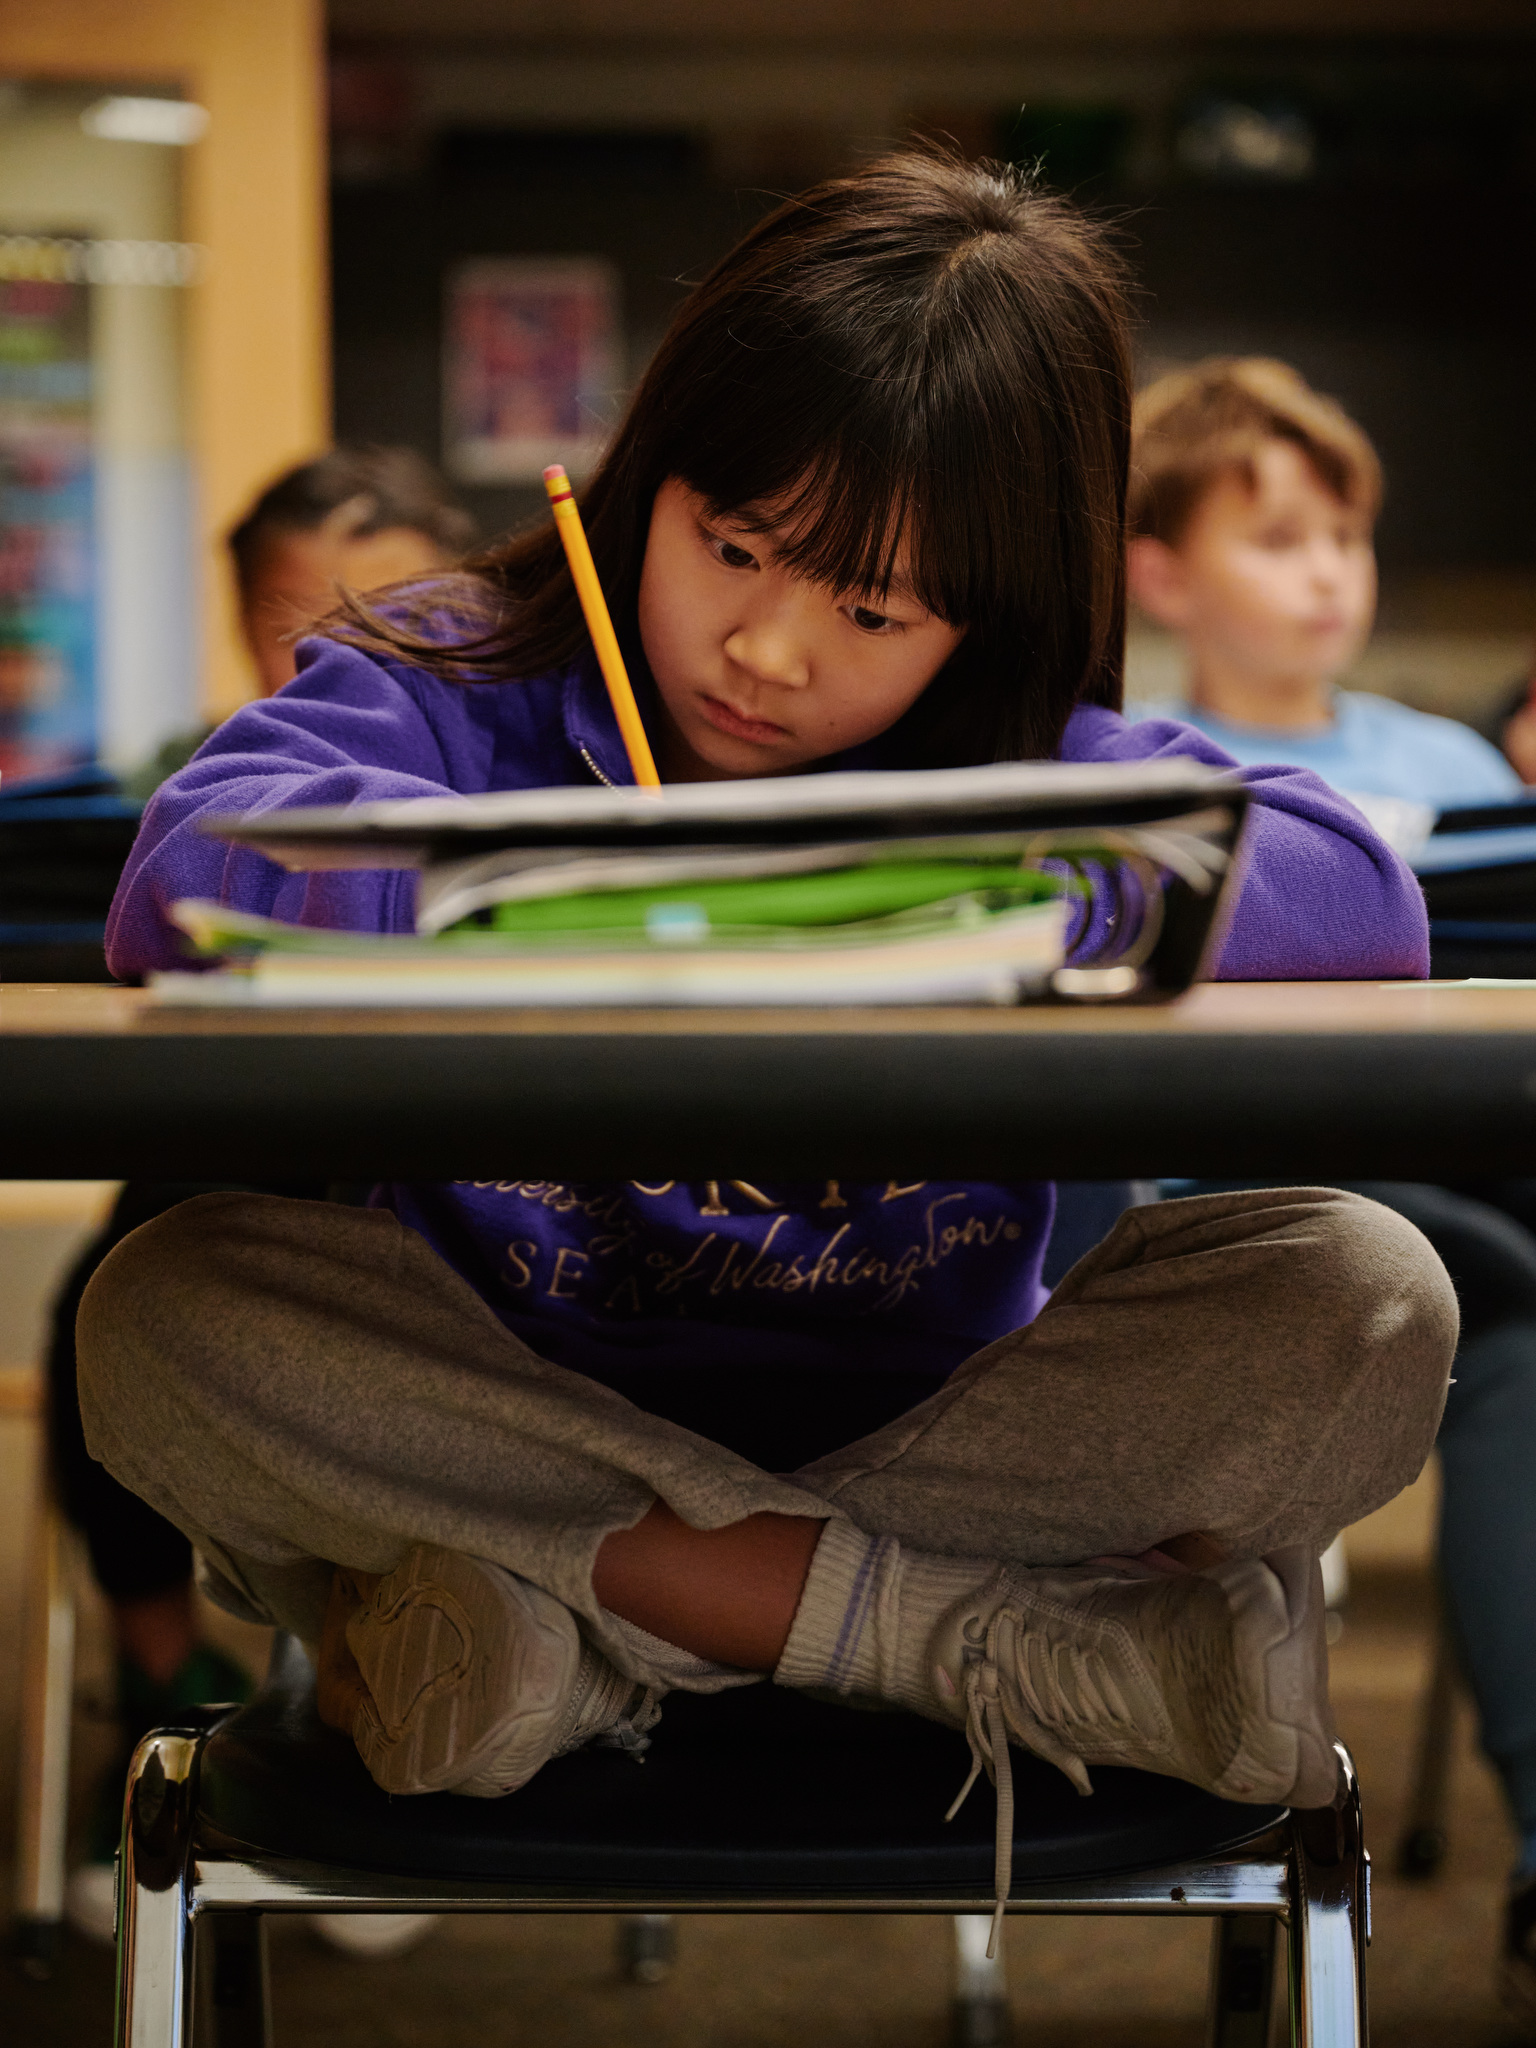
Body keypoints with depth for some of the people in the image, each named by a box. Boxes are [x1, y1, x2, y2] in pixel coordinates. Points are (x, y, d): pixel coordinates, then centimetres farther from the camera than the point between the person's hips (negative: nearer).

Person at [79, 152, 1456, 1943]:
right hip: (503, 1418, 0)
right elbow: (185, 879, -17)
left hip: (933, 1426, 1)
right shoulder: (459, 693, 2)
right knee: (168, 1311, -30)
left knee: (1369, 1301, -22)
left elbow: (1362, 902, -14)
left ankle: (588, 1633, -24)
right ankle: (1003, 1638, -27)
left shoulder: (1027, 768, 4)